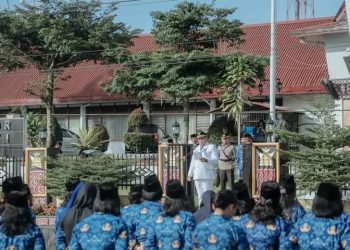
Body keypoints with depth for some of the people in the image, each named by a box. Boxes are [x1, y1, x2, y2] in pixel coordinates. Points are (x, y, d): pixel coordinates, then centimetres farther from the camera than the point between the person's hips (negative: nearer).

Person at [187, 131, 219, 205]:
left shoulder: (212, 147, 3)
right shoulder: (197, 149, 23)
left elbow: (215, 160, -9)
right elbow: (193, 162, 27)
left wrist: (206, 160, -26)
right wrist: (190, 174, 23)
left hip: (207, 175, -6)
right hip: (197, 175, 6)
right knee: (200, 195, 8)